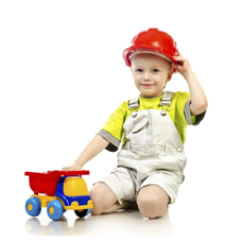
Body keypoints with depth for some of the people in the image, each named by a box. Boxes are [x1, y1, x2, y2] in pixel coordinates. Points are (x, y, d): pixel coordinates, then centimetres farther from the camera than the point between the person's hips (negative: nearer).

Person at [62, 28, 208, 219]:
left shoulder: (176, 101, 5)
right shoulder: (127, 108, 14)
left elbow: (200, 105, -18)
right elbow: (104, 138, 5)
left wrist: (188, 73, -4)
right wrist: (78, 164, -8)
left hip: (162, 171, -3)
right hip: (128, 171, 4)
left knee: (149, 204, -35)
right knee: (92, 201, -20)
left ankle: (162, 201, -1)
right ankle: (134, 200, 2)